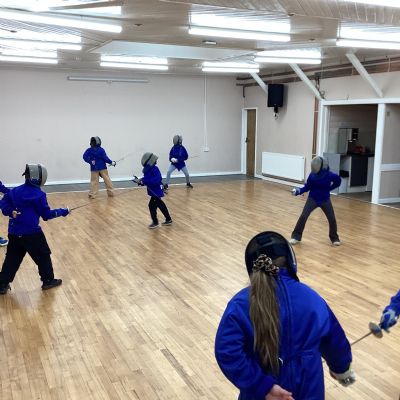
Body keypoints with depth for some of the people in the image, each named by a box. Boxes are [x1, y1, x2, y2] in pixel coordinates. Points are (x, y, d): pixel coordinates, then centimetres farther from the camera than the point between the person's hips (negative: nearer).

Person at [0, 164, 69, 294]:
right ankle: (48, 280, 20)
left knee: (12, 258, 14)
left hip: (14, 232, 6)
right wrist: (62, 212, 4)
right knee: (43, 256, 12)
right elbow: (46, 214, -6)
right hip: (31, 232, -6)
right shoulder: (39, 194, -11)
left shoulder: (15, 191, 6)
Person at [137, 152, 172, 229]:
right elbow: (147, 179, 12)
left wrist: (144, 181, -32)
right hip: (154, 191, 10)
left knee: (152, 205, -7)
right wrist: (142, 181, -8)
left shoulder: (155, 170, -22)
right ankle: (168, 220, 29)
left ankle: (155, 222, 7)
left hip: (156, 191, -10)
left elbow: (155, 181, -32)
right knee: (161, 205, 17)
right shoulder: (148, 169, 5)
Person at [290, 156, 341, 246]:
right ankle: (296, 236, 4)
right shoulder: (312, 175, -18)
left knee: (332, 219, 2)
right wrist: (298, 191, -22)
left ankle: (334, 238, 27)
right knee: (303, 217, -10)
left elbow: (338, 181, 2)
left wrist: (329, 188, -2)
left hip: (325, 200, 0)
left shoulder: (330, 175, -20)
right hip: (312, 199, 0)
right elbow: (307, 187, -7)